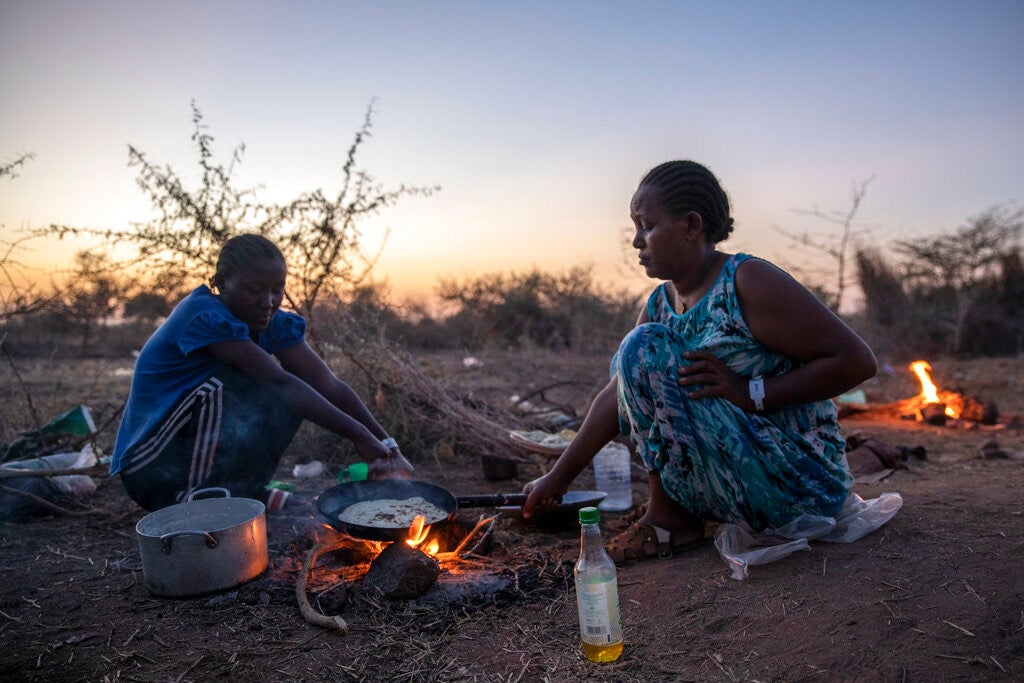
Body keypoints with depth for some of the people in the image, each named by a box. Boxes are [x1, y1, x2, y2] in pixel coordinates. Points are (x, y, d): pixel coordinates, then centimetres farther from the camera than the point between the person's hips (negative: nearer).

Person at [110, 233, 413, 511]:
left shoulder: (274, 323, -3)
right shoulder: (204, 314, -24)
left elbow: (330, 385, -11)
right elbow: (278, 381, -32)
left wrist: (386, 443, -22)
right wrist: (358, 435, -36)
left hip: (208, 451, 7)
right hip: (152, 470, -6)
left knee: (295, 395, -9)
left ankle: (240, 489, -3)